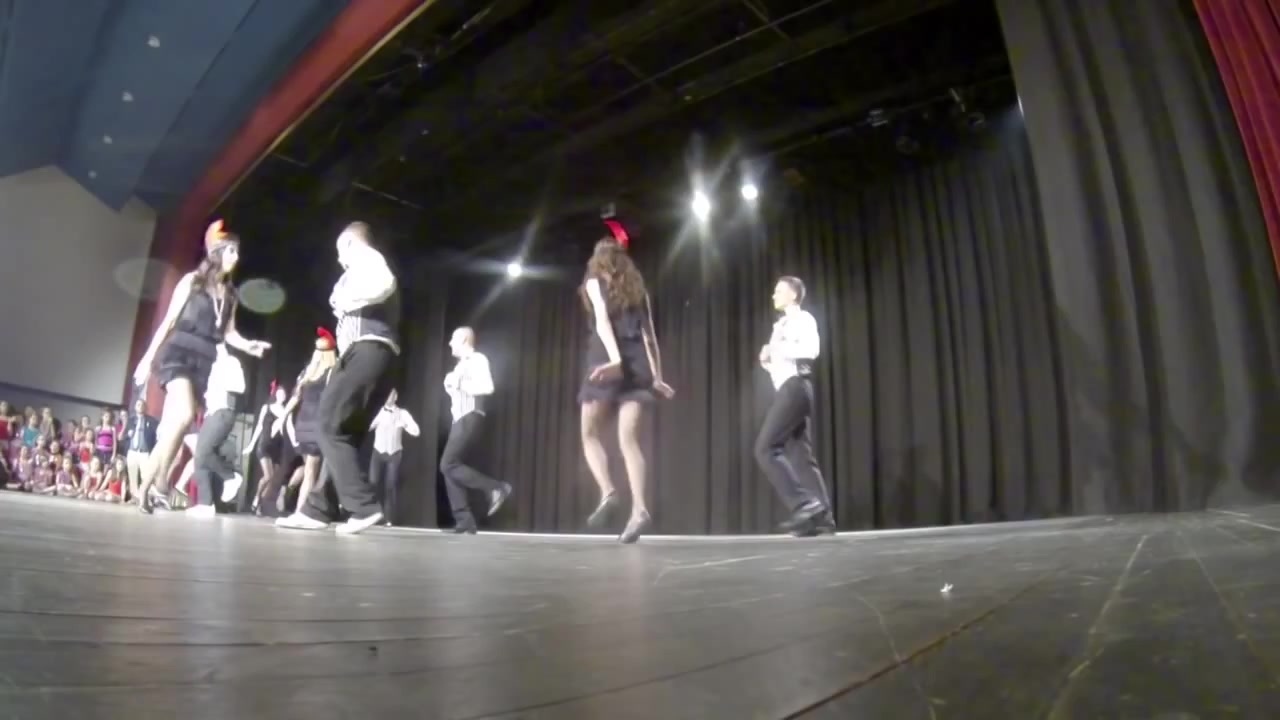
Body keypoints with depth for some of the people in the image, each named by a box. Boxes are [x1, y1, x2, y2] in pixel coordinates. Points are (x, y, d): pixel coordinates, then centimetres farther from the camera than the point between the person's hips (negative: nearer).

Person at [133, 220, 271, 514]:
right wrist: (148, 357, 0)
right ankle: (161, 474, -12)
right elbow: (169, 321, 1)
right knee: (185, 415, -25)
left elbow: (229, 333, 11)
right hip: (178, 353, -4)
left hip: (203, 361, 4)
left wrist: (248, 345, -9)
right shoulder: (192, 280, 3)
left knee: (170, 429, 2)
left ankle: (144, 488, 7)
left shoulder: (230, 294, 15)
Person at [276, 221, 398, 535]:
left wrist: (347, 299, -7)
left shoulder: (366, 258, 5)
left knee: (331, 426, -12)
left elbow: (384, 285, -20)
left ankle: (364, 505, -18)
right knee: (344, 433, 7)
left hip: (368, 350, -10)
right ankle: (317, 509, 8)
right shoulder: (369, 267, 33)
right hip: (372, 354, 10)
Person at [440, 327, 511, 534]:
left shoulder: (478, 359, -5)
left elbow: (487, 387, -20)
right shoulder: (460, 365, 23)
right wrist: (450, 386, 9)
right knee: (450, 468, 1)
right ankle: (464, 521, -1)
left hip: (470, 419, -9)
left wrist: (461, 384, -12)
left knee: (449, 465, -16)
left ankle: (496, 488, -12)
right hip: (459, 420, 9)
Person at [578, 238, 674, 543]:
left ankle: (607, 492, -14)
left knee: (590, 434, 8)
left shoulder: (594, 282, 9)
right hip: (638, 364, 4)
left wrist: (615, 359, -21)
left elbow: (603, 321, -8)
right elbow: (649, 334, 16)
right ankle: (639, 508, -17)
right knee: (629, 439, -2)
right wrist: (656, 376, 15)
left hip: (607, 362, -3)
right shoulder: (637, 287, 21)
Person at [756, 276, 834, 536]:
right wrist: (767, 361, 9)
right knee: (800, 454, 3)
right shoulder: (781, 326, 26)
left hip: (795, 387, -9)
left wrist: (779, 349, -12)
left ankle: (802, 503, -19)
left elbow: (811, 349, -19)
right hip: (786, 390, 9)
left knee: (766, 448, -16)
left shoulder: (803, 319, -1)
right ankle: (822, 516, 0)